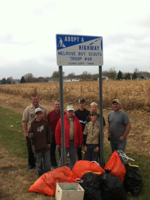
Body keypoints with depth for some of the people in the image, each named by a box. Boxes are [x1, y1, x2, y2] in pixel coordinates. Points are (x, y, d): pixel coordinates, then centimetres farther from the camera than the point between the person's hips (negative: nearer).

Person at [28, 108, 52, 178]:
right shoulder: (33, 123, -4)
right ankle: (40, 174, 31)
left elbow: (49, 133, 2)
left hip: (46, 146, 0)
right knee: (39, 162, 14)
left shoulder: (45, 122, -4)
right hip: (37, 146, 0)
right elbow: (30, 132, 5)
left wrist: (49, 142, 0)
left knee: (47, 162, 11)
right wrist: (30, 135, -18)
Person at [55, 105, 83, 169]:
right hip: (65, 143, -3)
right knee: (62, 159, 1)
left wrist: (80, 142, 5)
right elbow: (57, 132, -4)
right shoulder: (61, 120, -4)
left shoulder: (76, 120, 6)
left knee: (73, 159, 14)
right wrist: (58, 143, -5)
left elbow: (80, 132, 7)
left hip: (74, 143, 4)